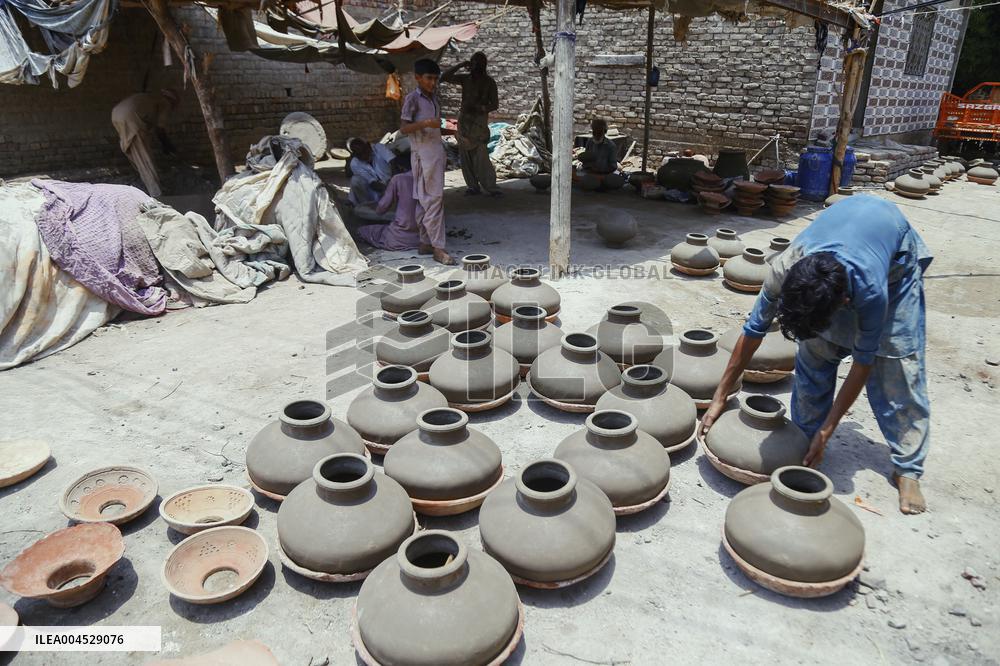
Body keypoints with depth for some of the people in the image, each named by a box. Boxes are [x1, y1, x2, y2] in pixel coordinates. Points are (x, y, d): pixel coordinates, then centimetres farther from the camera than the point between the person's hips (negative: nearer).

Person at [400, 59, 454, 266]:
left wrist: (443, 155, 22)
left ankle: (426, 242, 14)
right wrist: (425, 123, -25)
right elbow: (403, 128, -12)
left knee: (426, 200, 10)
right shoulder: (413, 99, -8)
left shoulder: (434, 97, 15)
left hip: (436, 152, 8)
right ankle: (438, 248, -11)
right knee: (434, 199, -11)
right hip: (423, 154, -8)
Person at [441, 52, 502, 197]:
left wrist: (480, 108, -15)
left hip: (479, 120, -4)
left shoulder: (489, 82, 3)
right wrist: (460, 65, -1)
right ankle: (473, 186, 9)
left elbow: (495, 104, 2)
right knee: (465, 155, 2)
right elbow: (444, 77, 5)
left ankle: (491, 187, -14)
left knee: (481, 155, -16)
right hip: (464, 119, 4)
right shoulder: (465, 79, 10)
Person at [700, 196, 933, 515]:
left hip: (897, 255, -3)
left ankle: (907, 469, -2)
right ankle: (805, 441, 6)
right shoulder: (783, 271, -36)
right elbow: (753, 332, -22)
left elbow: (863, 362, -28)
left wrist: (827, 431, -23)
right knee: (814, 350, -9)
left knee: (898, 358, -11)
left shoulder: (870, 291, -43)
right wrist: (719, 398, -18)